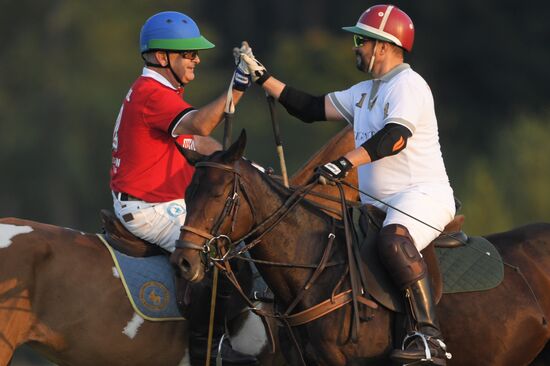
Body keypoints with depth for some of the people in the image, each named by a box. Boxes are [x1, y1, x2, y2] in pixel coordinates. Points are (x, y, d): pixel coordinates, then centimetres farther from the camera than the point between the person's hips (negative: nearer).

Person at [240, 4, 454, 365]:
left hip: (424, 195, -11)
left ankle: (430, 337, -46)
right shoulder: (364, 93, 21)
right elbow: (311, 108, 23)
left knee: (394, 241, -38)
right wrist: (263, 78, 18)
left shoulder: (409, 85, -9)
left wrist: (346, 162, -36)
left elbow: (395, 136, -25)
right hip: (379, 201, 11)